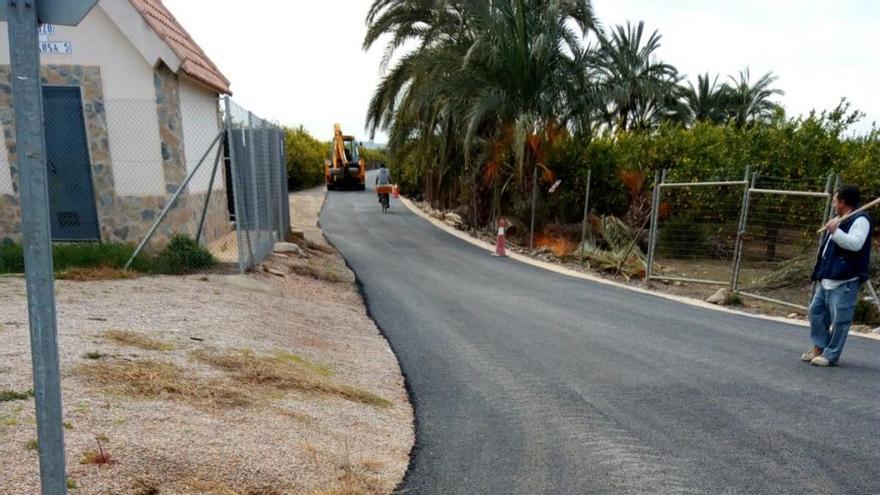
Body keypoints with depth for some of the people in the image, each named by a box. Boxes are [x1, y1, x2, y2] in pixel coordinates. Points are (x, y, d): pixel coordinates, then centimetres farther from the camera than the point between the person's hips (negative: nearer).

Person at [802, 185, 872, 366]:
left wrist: (835, 231, -29)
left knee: (839, 319, -4)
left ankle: (831, 355, 2)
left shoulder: (860, 220, -11)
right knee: (816, 310, 13)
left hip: (845, 280, -11)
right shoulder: (840, 220, 21)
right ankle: (819, 347, 23)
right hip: (827, 277, 11)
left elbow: (855, 244, -26)